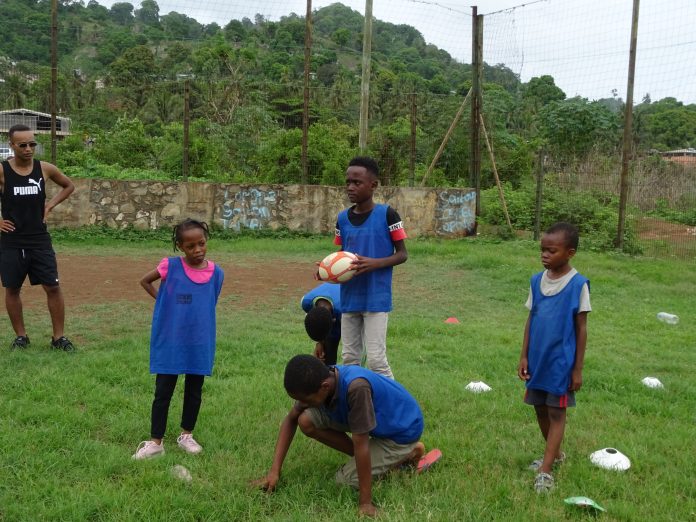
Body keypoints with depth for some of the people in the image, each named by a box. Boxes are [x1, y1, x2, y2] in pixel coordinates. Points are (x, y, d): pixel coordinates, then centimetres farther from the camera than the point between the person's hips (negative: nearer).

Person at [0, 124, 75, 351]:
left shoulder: (45, 169, -1)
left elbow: (69, 186, 16)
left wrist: (50, 204, 4)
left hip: (40, 240, 1)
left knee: (53, 287, -1)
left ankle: (59, 337, 9)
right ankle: (20, 336, 22)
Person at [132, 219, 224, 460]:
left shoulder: (216, 273, -5)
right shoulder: (170, 266, -10)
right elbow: (145, 281, 6)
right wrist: (163, 301, -1)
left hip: (200, 343, 2)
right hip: (170, 342, -2)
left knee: (194, 391, 14)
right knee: (163, 392, 5)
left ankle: (186, 435, 31)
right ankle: (155, 441, 16)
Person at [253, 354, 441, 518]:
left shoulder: (355, 387, -41)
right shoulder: (318, 380, -18)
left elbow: (360, 445, -35)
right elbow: (291, 419, -4)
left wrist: (365, 503, -28)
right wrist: (274, 470, -10)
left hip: (402, 429, -7)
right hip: (375, 418, 7)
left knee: (346, 479, -13)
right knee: (306, 421, -11)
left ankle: (410, 454, 2)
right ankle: (375, 456, 3)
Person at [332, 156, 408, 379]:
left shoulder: (387, 214, -9)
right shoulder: (343, 218, 6)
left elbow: (402, 254, -5)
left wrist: (374, 263, -22)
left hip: (376, 298, -5)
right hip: (349, 298, 5)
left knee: (376, 359, -8)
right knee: (349, 358, 12)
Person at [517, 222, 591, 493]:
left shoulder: (578, 284, -13)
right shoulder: (537, 281, 2)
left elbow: (581, 329, -9)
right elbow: (530, 320, 9)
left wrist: (578, 368, -8)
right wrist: (524, 356, 7)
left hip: (561, 361, -6)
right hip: (537, 359, 6)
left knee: (556, 412, 1)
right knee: (540, 409, 15)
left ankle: (545, 470, 2)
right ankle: (555, 454, 35)